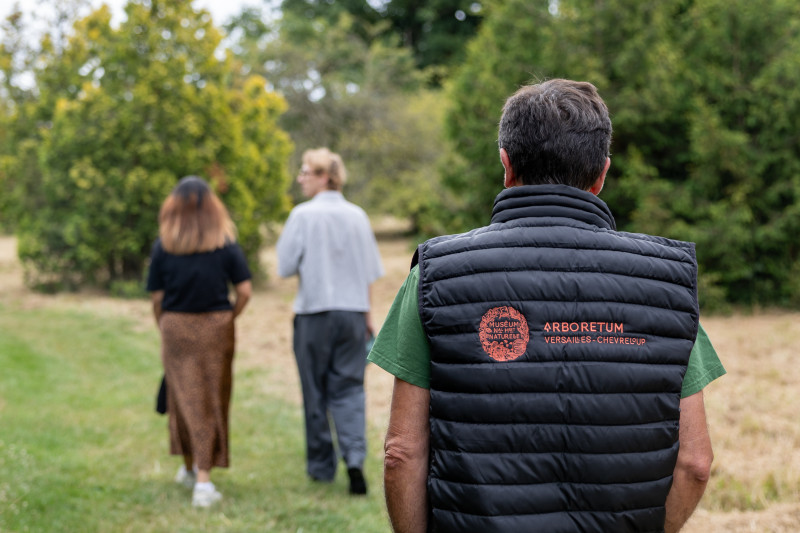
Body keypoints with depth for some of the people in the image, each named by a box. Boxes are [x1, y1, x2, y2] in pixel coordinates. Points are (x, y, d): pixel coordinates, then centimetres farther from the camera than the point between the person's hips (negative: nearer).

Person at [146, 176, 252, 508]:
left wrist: (164, 329, 13)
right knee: (212, 401, 7)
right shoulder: (226, 244, -4)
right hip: (216, 327, 0)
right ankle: (203, 480, 2)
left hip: (176, 326, 0)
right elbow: (244, 291, -5)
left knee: (184, 397, 13)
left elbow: (156, 297, -2)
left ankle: (190, 467, 28)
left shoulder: (163, 246, -4)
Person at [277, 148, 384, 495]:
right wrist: (367, 313, 18)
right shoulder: (357, 216, 4)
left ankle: (321, 466, 18)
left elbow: (285, 267, -9)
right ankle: (355, 459, -12)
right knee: (349, 390, 6)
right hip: (352, 312, 3)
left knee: (316, 392, 9)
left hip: (314, 313, -3)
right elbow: (370, 272, 8)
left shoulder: (303, 215, -9)